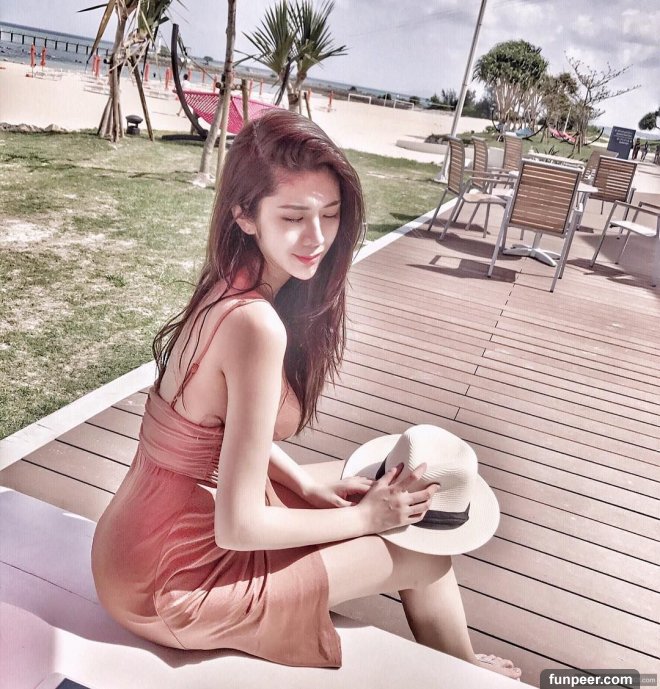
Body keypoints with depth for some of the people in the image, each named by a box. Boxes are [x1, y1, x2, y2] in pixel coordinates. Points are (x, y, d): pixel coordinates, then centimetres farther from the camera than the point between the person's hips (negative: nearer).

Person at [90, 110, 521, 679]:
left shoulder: (228, 290, -4)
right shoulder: (256, 324, -31)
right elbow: (239, 526, -27)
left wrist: (308, 486, 1)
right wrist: (364, 517, -13)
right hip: (171, 583, -8)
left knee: (365, 480, 17)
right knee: (427, 553, 2)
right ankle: (463, 671, 36)